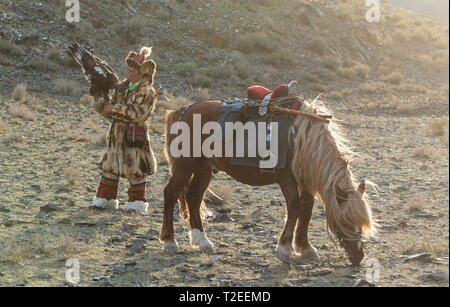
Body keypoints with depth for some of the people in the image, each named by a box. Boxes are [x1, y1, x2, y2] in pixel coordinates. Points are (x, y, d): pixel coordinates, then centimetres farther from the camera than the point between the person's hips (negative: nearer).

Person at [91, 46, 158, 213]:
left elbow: (137, 113, -22)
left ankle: (137, 202, 10)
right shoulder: (123, 86, 12)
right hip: (116, 134, 8)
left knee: (135, 168, 0)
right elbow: (113, 103, 18)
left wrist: (114, 109, -22)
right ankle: (105, 199, 20)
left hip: (134, 136, -7)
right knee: (110, 165, 11)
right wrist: (104, 105, -5)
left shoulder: (147, 91, -11)